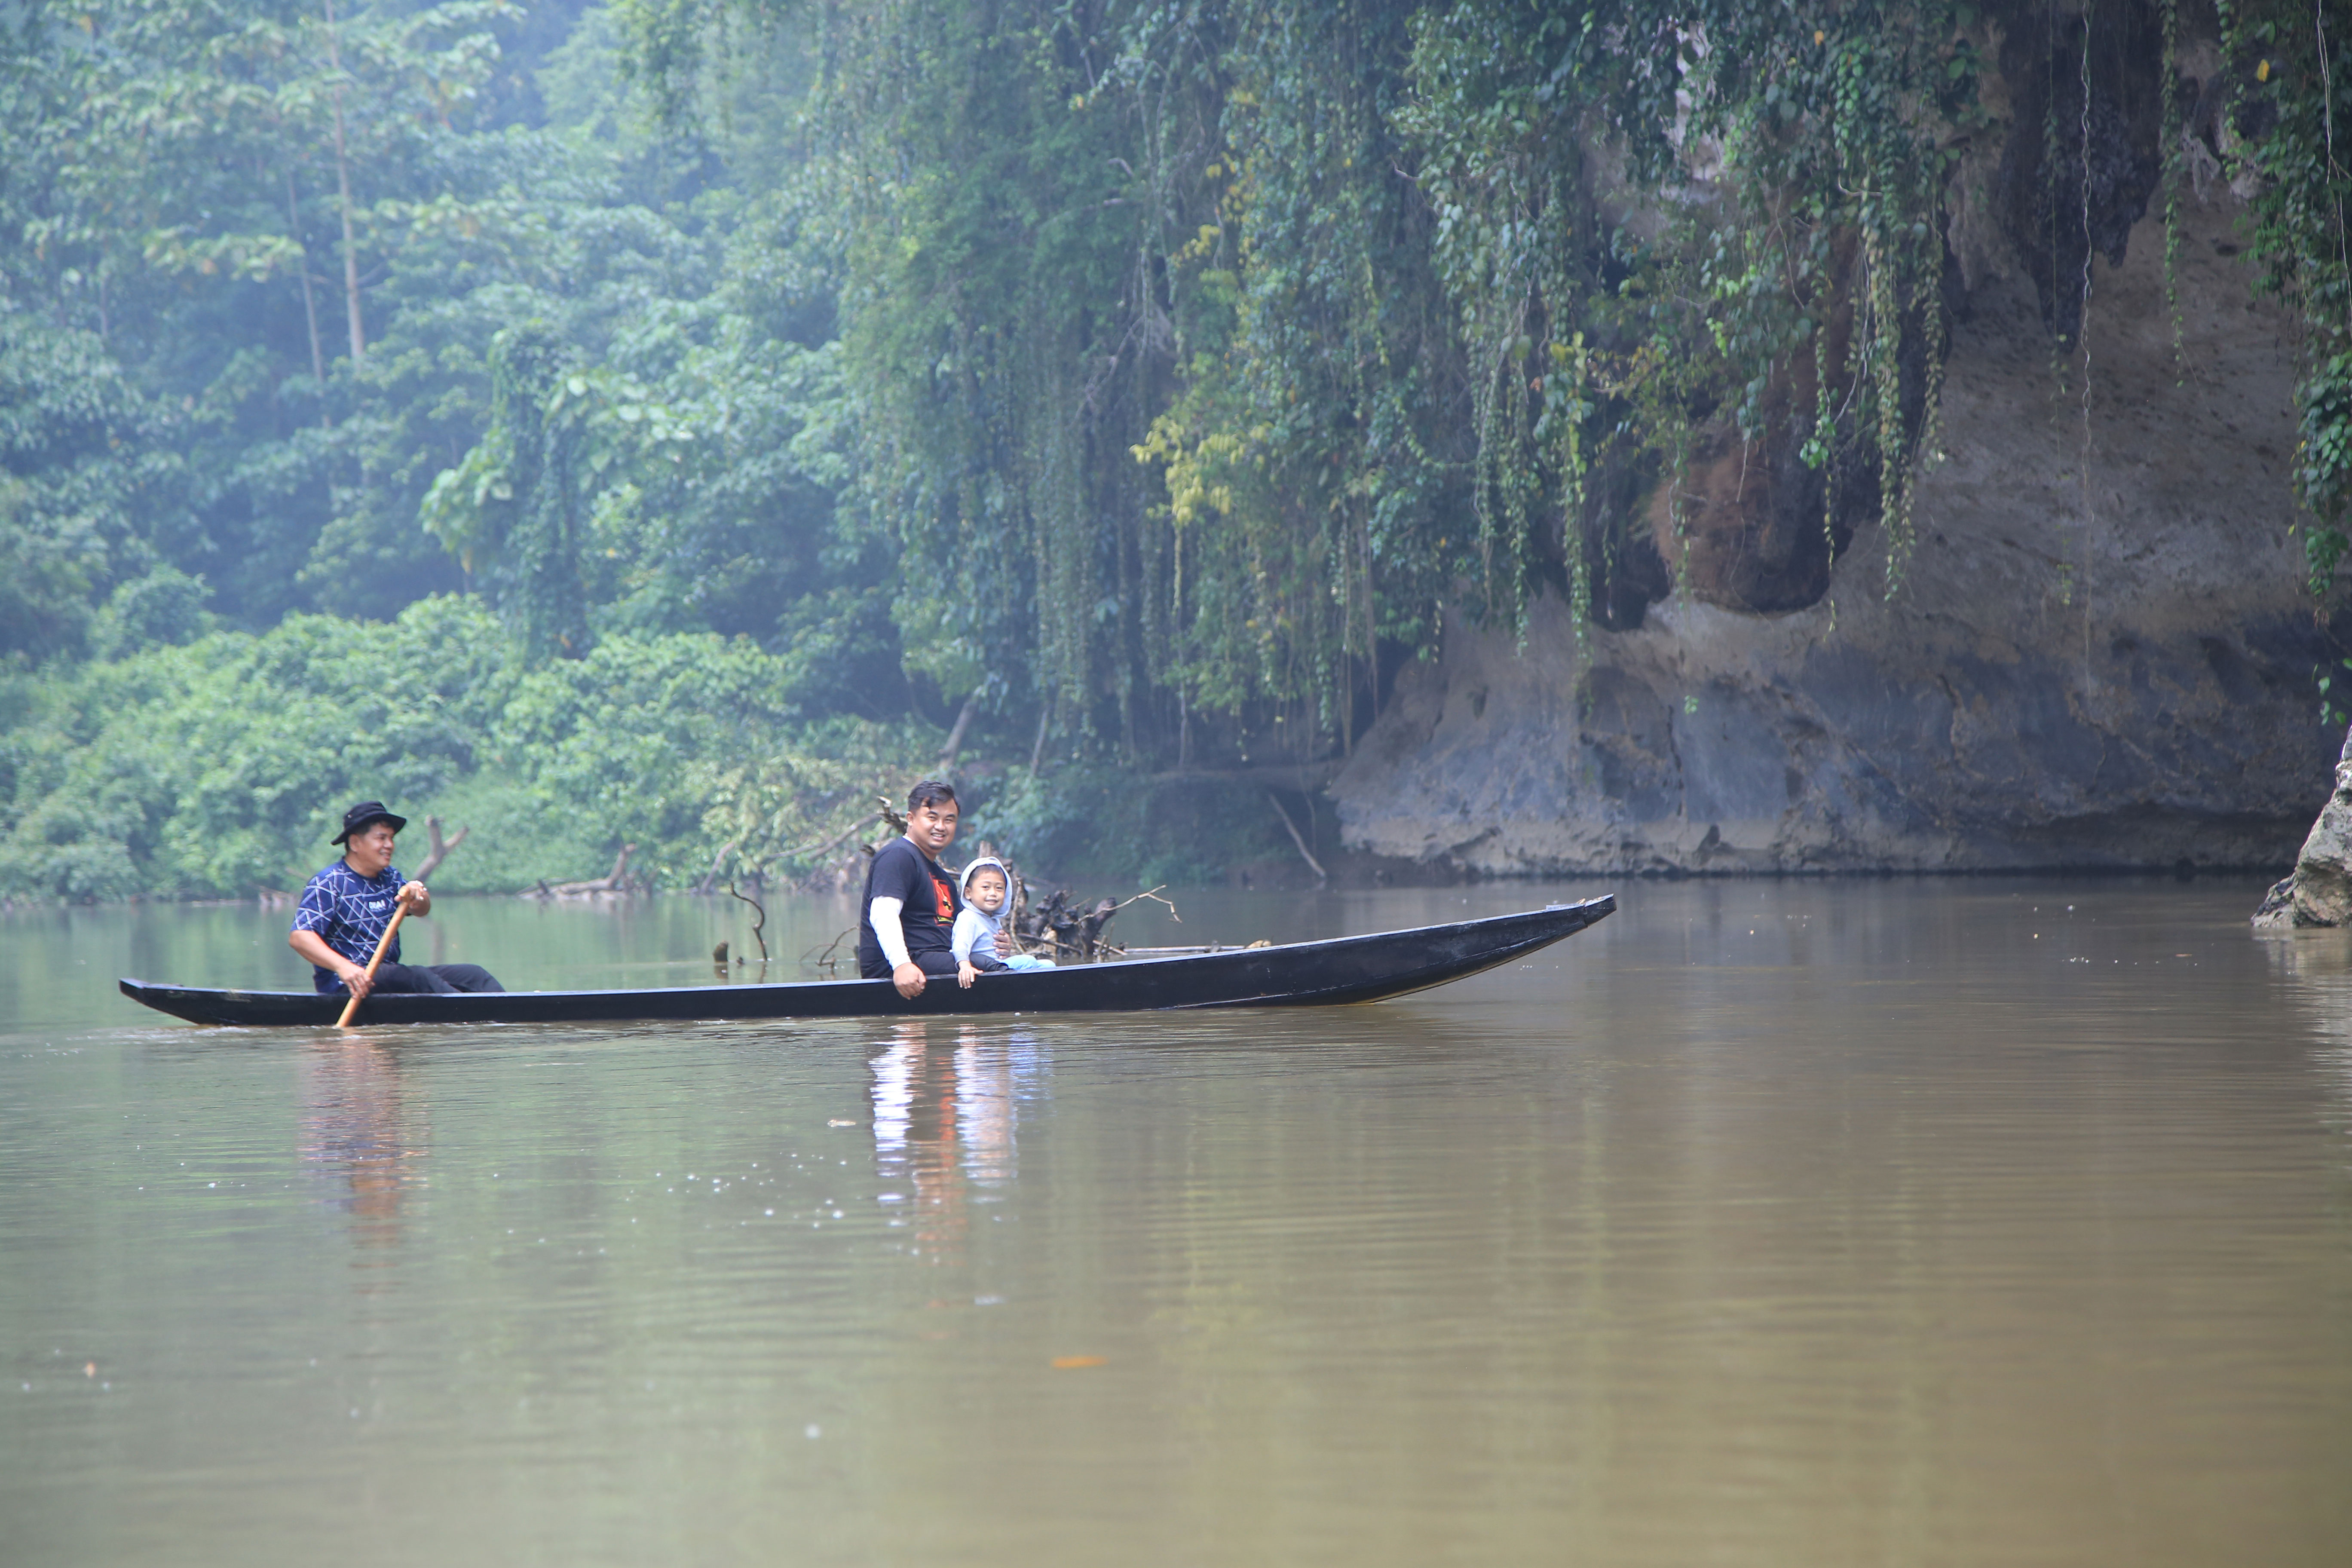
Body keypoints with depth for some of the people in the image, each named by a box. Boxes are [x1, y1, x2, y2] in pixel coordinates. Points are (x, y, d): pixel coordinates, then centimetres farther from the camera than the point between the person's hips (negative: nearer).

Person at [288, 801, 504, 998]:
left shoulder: (389, 878, 16)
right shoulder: (329, 883, -7)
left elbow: (422, 911, 3)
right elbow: (299, 937, -18)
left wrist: (418, 895, -22)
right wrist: (343, 967, -33)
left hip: (388, 974, 8)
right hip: (344, 986, -8)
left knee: (472, 974, -8)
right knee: (419, 977, -31)